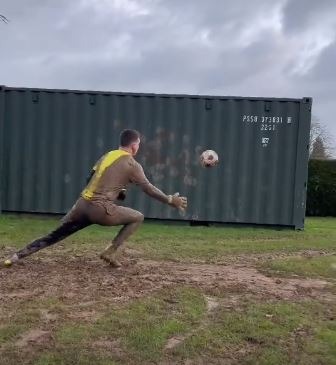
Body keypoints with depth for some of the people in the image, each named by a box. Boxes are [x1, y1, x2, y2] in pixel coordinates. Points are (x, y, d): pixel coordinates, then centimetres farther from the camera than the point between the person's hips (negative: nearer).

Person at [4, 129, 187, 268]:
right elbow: (149, 188, 0)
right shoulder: (132, 164, -1)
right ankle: (111, 252, 6)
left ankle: (18, 255, 14)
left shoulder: (106, 155, 18)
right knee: (138, 217, 12)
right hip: (101, 210, -6)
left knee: (54, 235, 18)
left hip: (82, 204, 7)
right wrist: (170, 200, 9)